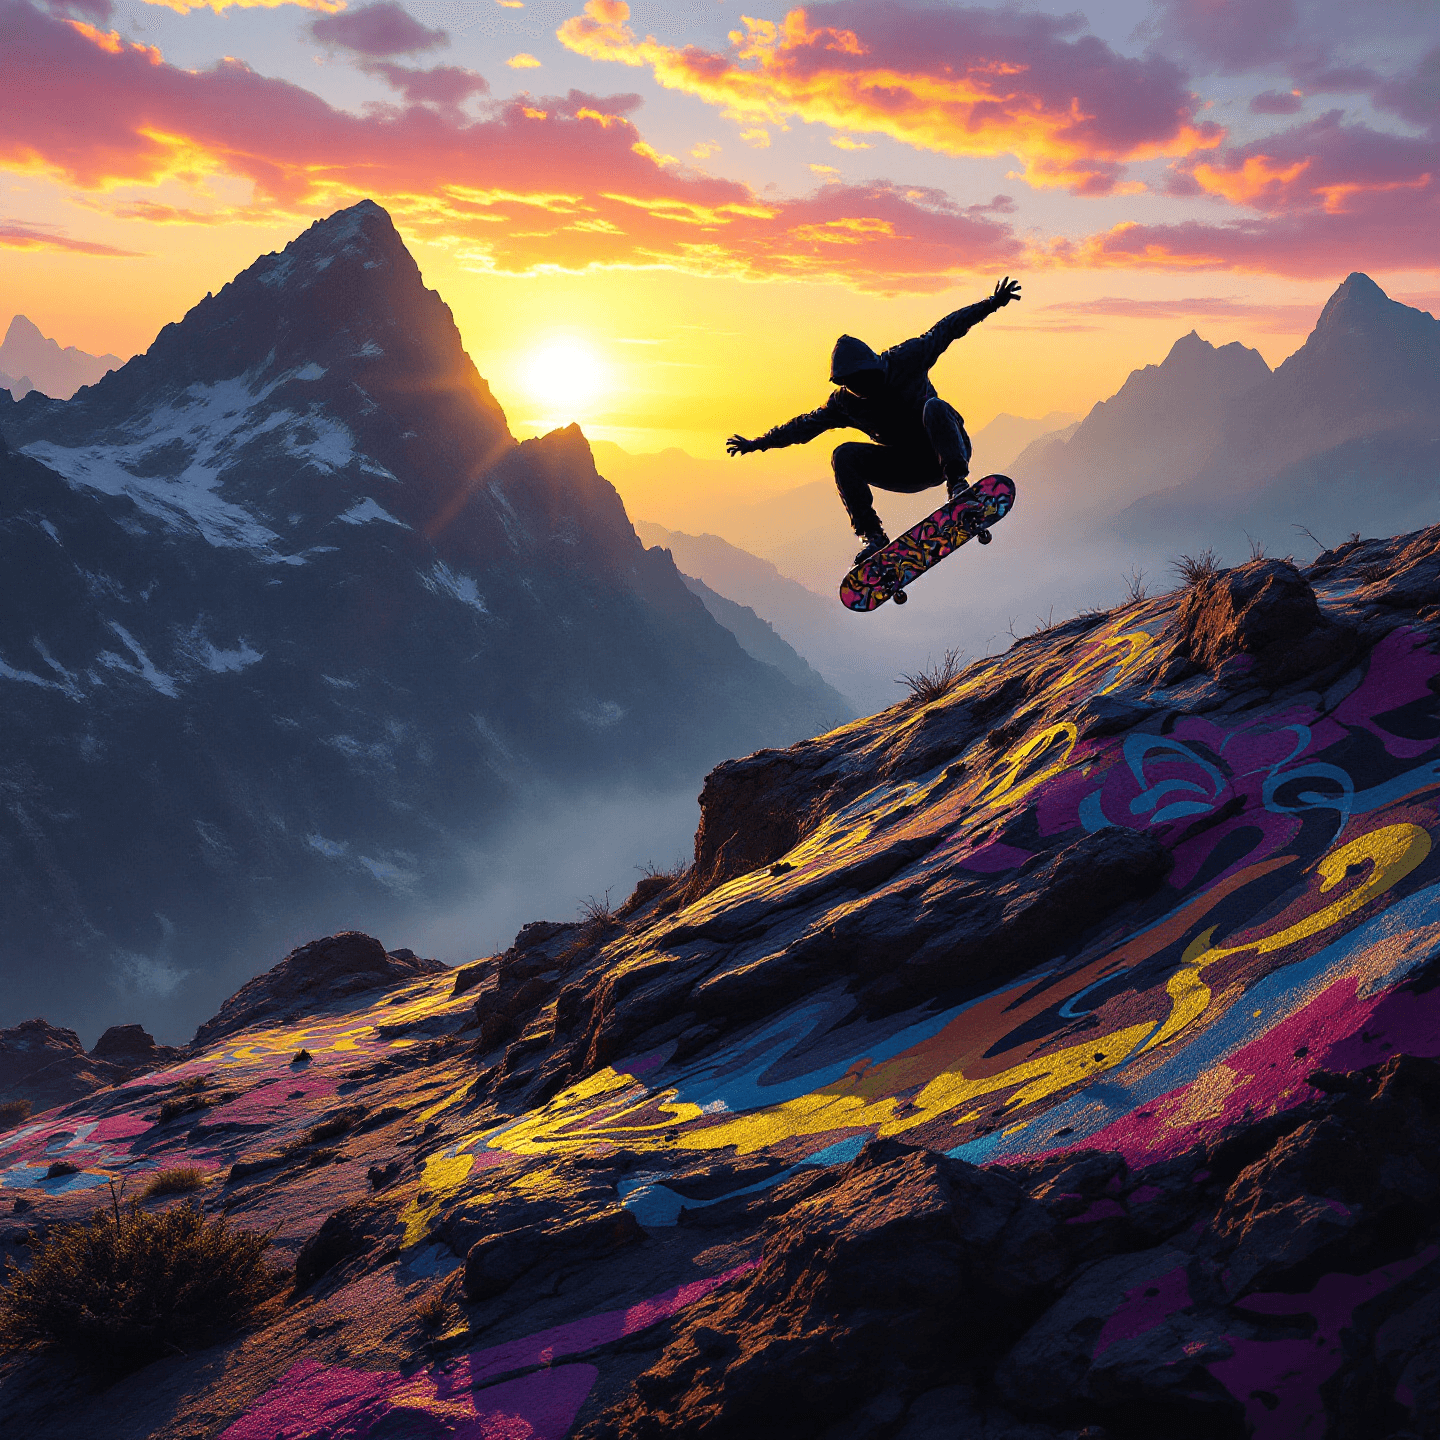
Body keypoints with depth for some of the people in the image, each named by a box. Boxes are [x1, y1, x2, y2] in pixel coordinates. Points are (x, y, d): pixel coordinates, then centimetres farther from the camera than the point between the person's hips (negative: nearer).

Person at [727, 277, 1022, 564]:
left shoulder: (903, 361, -10)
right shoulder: (843, 403, 0)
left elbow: (943, 331, -9)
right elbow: (804, 425, 9)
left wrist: (991, 303, -14)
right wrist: (758, 443, 11)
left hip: (941, 453, -4)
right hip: (909, 470, 4)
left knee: (933, 407, -34)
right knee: (844, 456, -16)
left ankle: (957, 483, -44)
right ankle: (873, 535, -22)